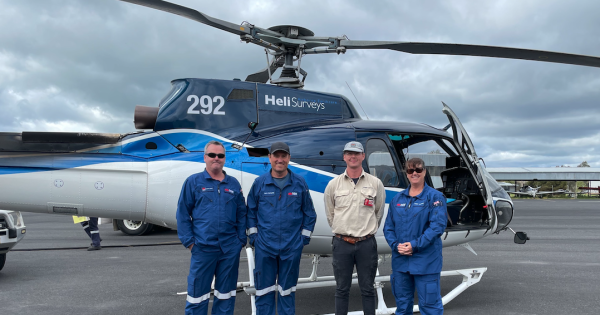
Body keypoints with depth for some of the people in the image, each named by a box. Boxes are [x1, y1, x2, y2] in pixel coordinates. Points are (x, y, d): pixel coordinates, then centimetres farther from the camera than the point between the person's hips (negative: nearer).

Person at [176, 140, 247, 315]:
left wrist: (241, 240, 4)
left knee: (226, 293, 12)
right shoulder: (193, 182, 2)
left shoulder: (233, 184, 10)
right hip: (203, 248, -3)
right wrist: (188, 241, -6)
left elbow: (242, 214, 11)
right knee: (198, 292, 4)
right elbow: (183, 214, 0)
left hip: (230, 248, 3)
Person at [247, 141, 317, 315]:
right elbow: (251, 211, 7)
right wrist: (253, 234, 2)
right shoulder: (259, 183, 0)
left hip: (292, 246, 0)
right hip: (264, 245, 0)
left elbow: (309, 213, 7)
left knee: (287, 289, 12)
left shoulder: (300, 183, 1)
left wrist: (305, 236, 4)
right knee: (264, 288, 7)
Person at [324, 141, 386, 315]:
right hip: (341, 243, 0)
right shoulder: (333, 184, 0)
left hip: (367, 244, 0)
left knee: (367, 289, 10)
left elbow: (378, 212, 10)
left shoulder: (375, 183, 0)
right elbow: (330, 214, 10)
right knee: (342, 289, 10)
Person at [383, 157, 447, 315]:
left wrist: (415, 245, -18)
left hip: (426, 262, -4)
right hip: (400, 260, 5)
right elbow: (388, 227, 10)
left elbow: (438, 226, -13)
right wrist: (396, 245, -8)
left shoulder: (435, 197, -3)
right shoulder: (397, 198, 11)